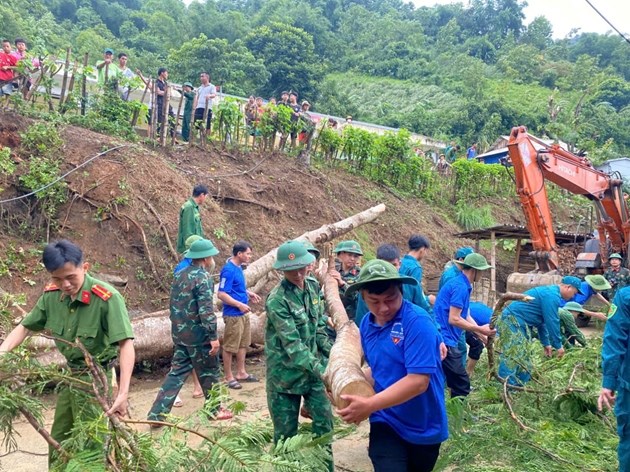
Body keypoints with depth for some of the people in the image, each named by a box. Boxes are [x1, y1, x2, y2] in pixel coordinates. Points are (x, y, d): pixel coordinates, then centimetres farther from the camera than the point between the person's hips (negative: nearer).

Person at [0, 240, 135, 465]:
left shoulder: (107, 298, -26)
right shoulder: (51, 296, -7)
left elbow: (126, 345, -28)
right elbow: (24, 328, 6)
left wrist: (123, 393, -34)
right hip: (70, 375, 7)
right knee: (58, 444, 21)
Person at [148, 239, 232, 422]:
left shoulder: (179, 275, 8)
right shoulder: (203, 277, -17)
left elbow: (174, 304, 15)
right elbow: (206, 310, -22)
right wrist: (214, 336, -20)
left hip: (179, 333, 7)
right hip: (198, 335, -7)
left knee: (177, 371, 11)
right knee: (209, 373, 10)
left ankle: (157, 413, 7)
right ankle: (215, 410, 25)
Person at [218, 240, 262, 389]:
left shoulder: (238, 267, 8)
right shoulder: (229, 270, -20)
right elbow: (221, 294, -23)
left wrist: (249, 293, 10)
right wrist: (240, 305, -21)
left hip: (243, 313, 10)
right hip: (233, 314, -10)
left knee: (243, 344, 18)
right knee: (230, 347, 3)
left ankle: (241, 373, 30)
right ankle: (229, 377, 14)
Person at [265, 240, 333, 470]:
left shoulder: (312, 287, -1)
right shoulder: (277, 300, -21)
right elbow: (292, 345, -26)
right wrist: (322, 370, -33)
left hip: (314, 368, 6)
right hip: (286, 373, -5)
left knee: (324, 421, 10)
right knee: (286, 431, 7)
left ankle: (326, 466, 28)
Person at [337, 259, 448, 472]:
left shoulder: (417, 322, -23)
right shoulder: (367, 324, -3)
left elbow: (418, 381, -29)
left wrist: (370, 405, -31)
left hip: (424, 426, -3)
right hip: (386, 423, 3)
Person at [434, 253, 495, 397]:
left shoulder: (462, 285, 15)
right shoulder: (460, 287, -16)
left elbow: (466, 317, 18)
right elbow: (453, 319, -19)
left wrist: (485, 338, 17)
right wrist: (480, 329, -11)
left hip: (441, 339, 10)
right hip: (444, 340, -10)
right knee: (462, 384, -3)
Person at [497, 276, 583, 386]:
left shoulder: (548, 292, 19)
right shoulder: (552, 296, -14)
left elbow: (542, 321, 24)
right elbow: (552, 322, -16)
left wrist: (545, 343, 24)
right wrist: (558, 345, -8)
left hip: (518, 323, 11)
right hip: (513, 321, -11)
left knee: (522, 358, 13)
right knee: (512, 356, -14)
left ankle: (519, 387, 18)